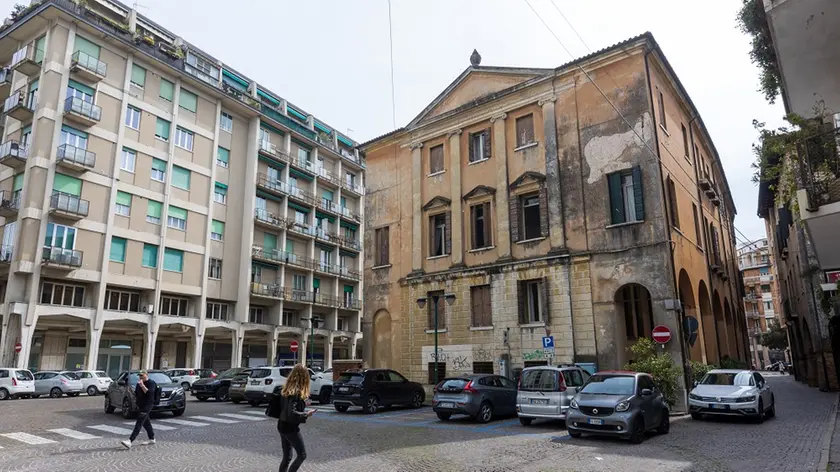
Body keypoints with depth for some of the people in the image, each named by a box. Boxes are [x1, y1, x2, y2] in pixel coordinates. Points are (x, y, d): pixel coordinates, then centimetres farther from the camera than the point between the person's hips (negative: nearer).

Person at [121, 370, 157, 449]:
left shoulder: (151, 383, -11)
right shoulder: (139, 383, 14)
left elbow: (149, 393, -25)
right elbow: (136, 393, 26)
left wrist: (142, 385, -29)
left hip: (147, 405, -9)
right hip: (140, 405, 9)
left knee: (139, 423, -14)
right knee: (146, 423, 15)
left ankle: (130, 441, -21)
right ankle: (151, 439, 25)